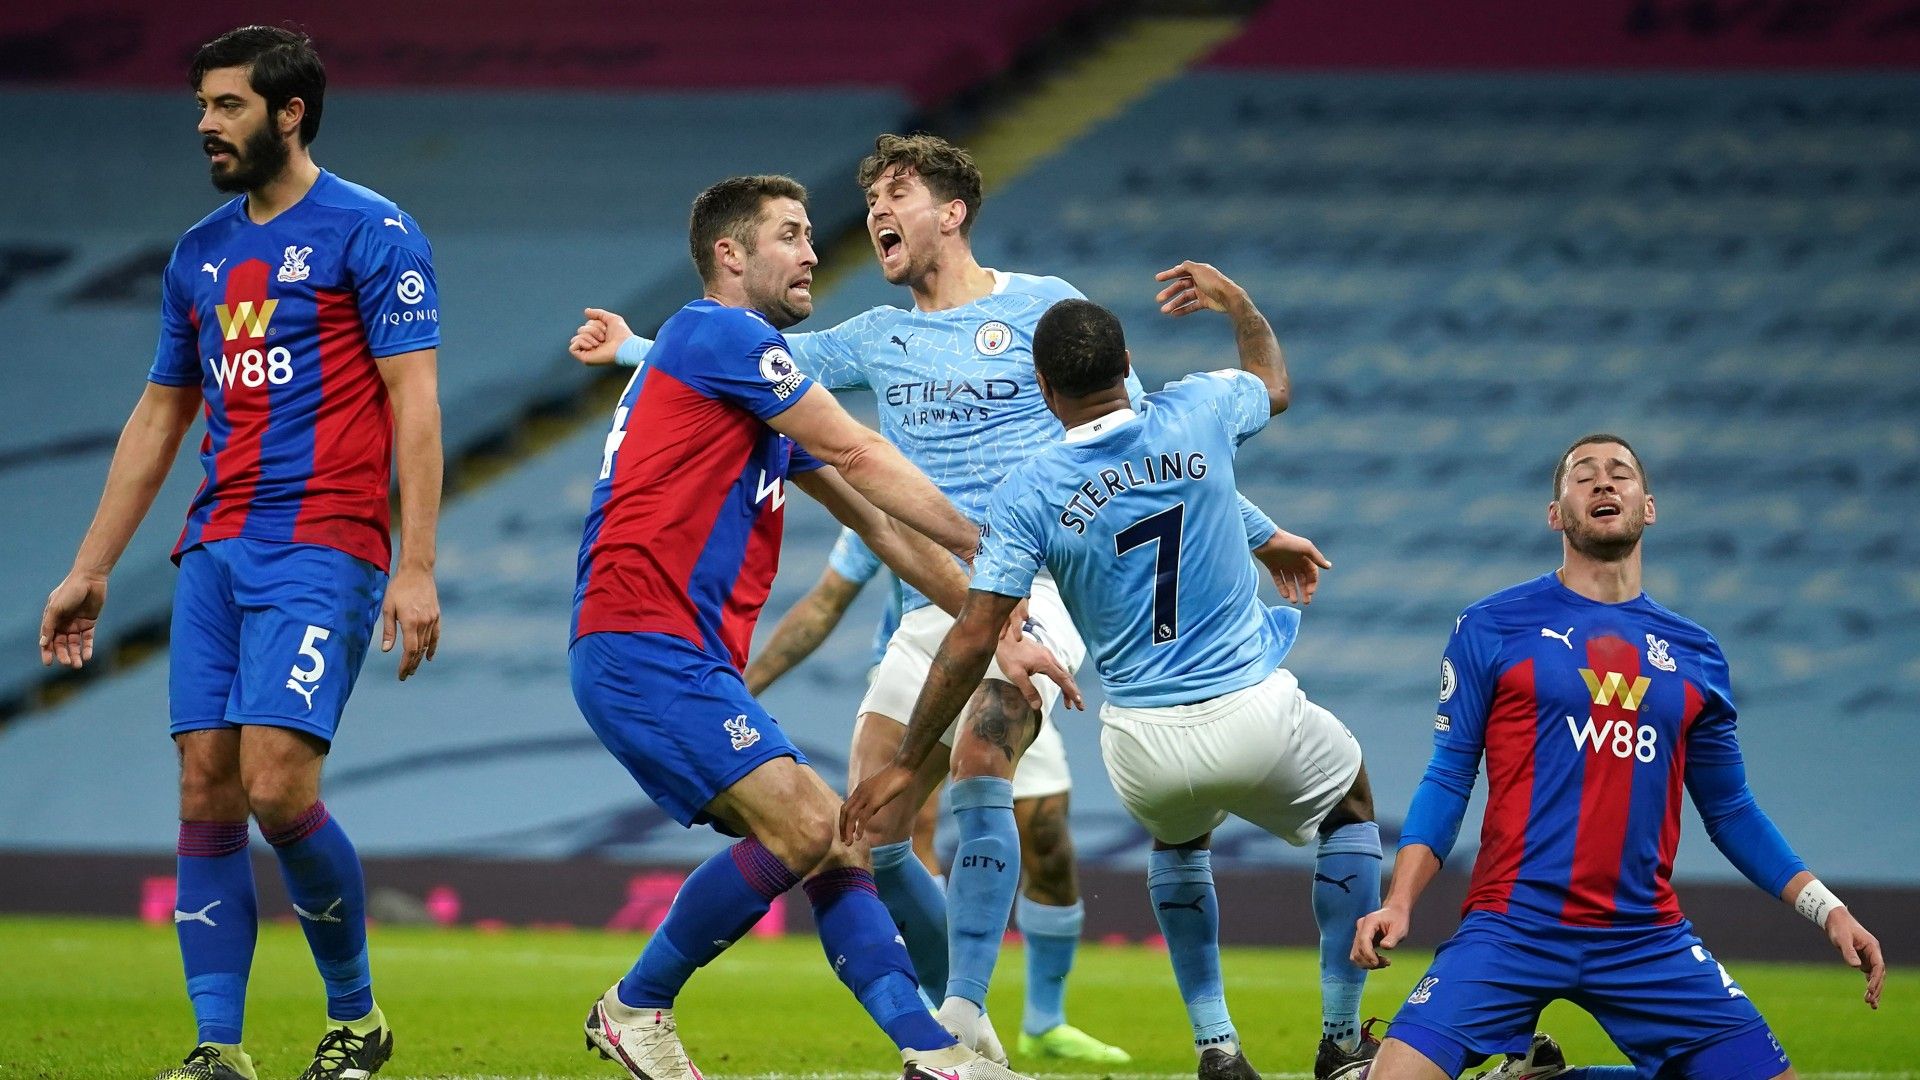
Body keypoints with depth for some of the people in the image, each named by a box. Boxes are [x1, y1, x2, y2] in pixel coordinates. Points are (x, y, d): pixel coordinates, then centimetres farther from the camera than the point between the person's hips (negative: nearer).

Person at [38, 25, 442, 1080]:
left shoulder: (371, 233, -3)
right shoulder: (201, 253, 17)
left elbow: (414, 405, -8)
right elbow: (158, 418, 23)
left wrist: (414, 569, -15)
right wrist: (88, 572, 21)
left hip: (322, 548, -7)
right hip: (215, 549, 7)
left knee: (277, 784, -16)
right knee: (206, 788, -2)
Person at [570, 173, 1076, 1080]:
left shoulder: (760, 389, 24)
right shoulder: (720, 333, -6)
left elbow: (879, 526, 25)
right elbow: (861, 458, -5)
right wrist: (990, 549, 3)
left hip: (692, 662, 10)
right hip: (642, 645, -10)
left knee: (833, 843, 5)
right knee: (802, 827, -19)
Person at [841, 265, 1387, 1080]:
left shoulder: (1029, 491, -7)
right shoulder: (1195, 416, -3)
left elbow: (972, 640, -8)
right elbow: (1274, 384, 22)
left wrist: (905, 764, 0)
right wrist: (1235, 302, 41)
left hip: (1144, 746, 0)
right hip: (1254, 714, 0)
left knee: (1178, 837, 37)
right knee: (1350, 802, 31)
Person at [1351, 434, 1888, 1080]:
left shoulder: (1695, 655, 13)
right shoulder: (1491, 629, 5)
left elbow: (1729, 811, 19)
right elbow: (1448, 782, 4)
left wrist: (1827, 910, 10)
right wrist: (1398, 903, -9)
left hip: (1648, 940, 3)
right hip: (1511, 928, -3)